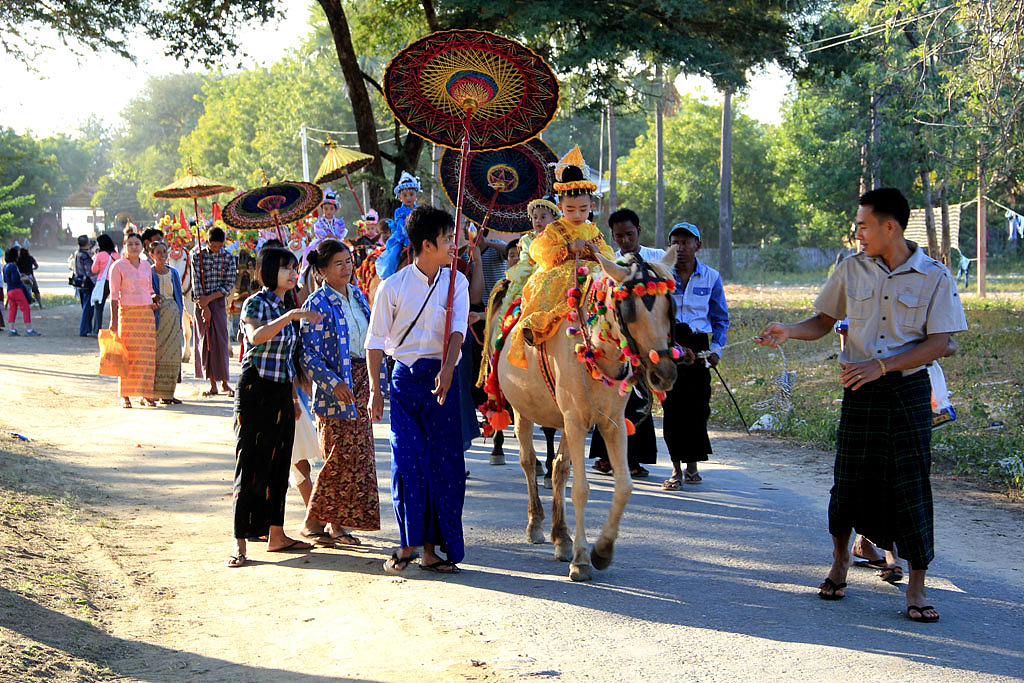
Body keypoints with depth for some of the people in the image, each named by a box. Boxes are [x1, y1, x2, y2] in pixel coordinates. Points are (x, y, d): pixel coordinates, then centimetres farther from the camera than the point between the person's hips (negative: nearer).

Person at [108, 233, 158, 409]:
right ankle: (125, 396, -1)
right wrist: (114, 319, -10)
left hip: (147, 313, 4)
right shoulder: (118, 266, 0)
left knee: (148, 354, 1)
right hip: (127, 313, -4)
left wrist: (154, 299, 3)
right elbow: (114, 295, -3)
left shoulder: (146, 266, 14)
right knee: (128, 355, -6)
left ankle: (146, 395, 6)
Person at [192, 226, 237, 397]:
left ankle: (224, 382, 5)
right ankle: (212, 384, 5)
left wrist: (209, 298, -13)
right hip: (202, 302, 0)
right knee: (205, 341, 0)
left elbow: (229, 285, -3)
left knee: (220, 341, -4)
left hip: (218, 301, 0)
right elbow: (196, 282, -5)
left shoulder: (228, 258, 0)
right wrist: (204, 307, -11)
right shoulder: (197, 255, -1)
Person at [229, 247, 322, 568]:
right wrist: (290, 316, -38)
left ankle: (276, 535, 19)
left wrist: (294, 397, 19)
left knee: (279, 464, 11)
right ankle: (240, 543, -4)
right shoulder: (255, 303, -9)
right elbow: (256, 337, -31)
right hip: (255, 389, -8)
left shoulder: (287, 307, 13)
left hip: (282, 392, 8)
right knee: (250, 467, -6)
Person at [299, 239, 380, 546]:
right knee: (341, 455, -8)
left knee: (360, 454, 6)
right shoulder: (317, 304, -11)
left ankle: (337, 523, 14)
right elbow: (308, 354, -14)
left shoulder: (357, 295, 11)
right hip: (336, 386, -7)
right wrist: (333, 383, -22)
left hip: (361, 380, 7)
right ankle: (313, 521, 6)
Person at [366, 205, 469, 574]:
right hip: (405, 378, -2)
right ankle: (409, 541, 9)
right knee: (407, 461, -6)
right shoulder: (393, 286, 0)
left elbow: (457, 329, -8)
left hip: (443, 377, 2)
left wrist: (447, 370, -24)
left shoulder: (456, 281, 5)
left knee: (447, 462, 0)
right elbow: (376, 341, 4)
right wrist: (375, 390, -1)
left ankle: (435, 547, 8)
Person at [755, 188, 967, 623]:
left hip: (909, 390, -2)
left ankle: (916, 589, 2)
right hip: (860, 390, 3)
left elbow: (938, 343, -9)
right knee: (849, 480, 5)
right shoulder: (852, 269, 4)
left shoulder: (934, 277, -6)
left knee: (911, 484, -5)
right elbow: (825, 320, 12)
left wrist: (880, 366, -18)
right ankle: (839, 563, 29)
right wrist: (788, 332, -7)